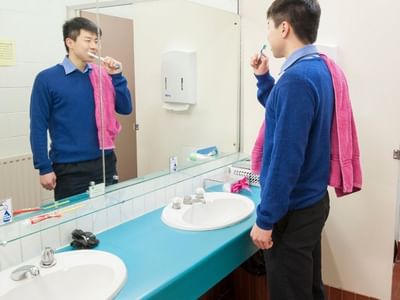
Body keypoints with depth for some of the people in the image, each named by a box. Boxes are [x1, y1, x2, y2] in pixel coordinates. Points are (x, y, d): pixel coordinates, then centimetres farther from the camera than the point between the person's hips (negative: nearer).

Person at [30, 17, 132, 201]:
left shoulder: (102, 75, 5)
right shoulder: (47, 79, -7)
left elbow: (125, 109, 3)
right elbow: (38, 127, -6)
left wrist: (116, 76, -8)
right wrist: (44, 168, -9)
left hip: (105, 163, 4)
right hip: (68, 169, -4)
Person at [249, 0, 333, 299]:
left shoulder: (296, 77, -23)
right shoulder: (319, 68, 6)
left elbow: (286, 158, -26)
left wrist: (265, 219, -19)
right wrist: (264, 78, 11)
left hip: (293, 209, -9)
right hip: (313, 200, 9)